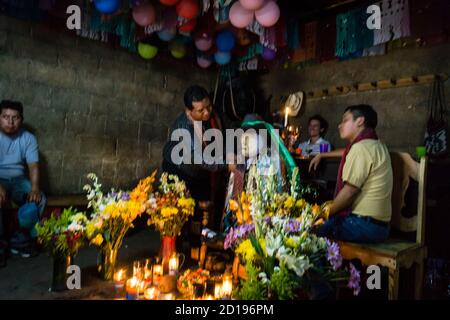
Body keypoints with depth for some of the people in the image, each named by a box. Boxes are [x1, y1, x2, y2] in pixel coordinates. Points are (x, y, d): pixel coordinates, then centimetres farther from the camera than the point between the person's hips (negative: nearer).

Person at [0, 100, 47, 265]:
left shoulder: (28, 138, 1)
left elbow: (33, 166, -8)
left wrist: (35, 188, -27)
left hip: (18, 180, 2)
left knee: (38, 200, -25)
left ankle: (20, 240, -7)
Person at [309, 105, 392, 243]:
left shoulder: (361, 147, -17)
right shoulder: (376, 145, 14)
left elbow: (349, 192, -20)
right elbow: (348, 153, 36)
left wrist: (327, 212, -5)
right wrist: (321, 155, 46)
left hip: (364, 224, -10)